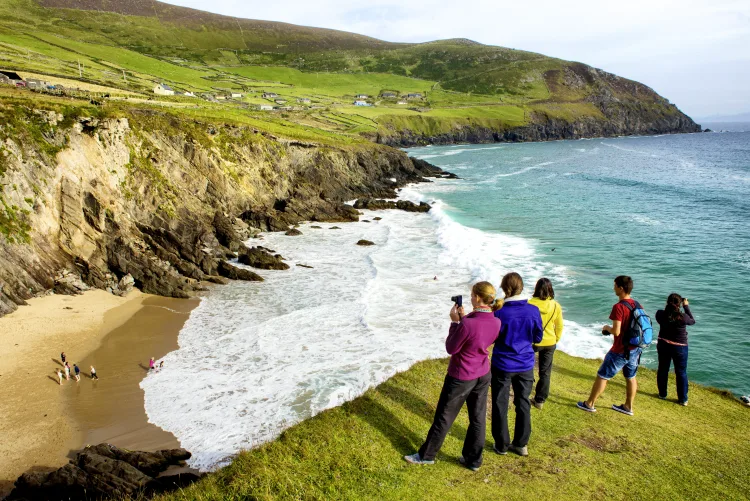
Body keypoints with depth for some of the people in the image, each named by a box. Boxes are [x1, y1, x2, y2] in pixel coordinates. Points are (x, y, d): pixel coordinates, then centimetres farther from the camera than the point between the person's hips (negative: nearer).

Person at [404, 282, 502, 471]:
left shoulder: (467, 324, -30)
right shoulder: (496, 323, -9)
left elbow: (451, 348, -17)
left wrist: (455, 322, -11)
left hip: (460, 377, -6)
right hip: (483, 375, 6)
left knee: (444, 417, 10)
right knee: (478, 418, 17)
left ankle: (427, 455, 27)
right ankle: (473, 459, 30)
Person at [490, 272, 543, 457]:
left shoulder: (500, 313, -19)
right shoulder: (533, 311, -10)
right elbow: (538, 338, 1)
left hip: (503, 365, -3)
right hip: (525, 365, 3)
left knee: (500, 405, 12)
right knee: (523, 403, 17)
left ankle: (502, 445, 22)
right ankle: (521, 444, 27)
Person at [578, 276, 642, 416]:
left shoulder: (619, 307, -23)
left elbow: (616, 332, -26)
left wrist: (607, 328, -4)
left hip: (620, 351, -7)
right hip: (635, 349, 7)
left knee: (602, 376, 5)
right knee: (630, 377, 19)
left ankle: (589, 404, 16)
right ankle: (628, 406, 31)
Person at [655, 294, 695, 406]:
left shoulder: (660, 314, -16)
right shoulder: (683, 317, -24)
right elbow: (692, 321, -2)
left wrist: (669, 305, 6)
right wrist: (686, 306, 3)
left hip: (663, 345, 3)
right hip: (679, 347, -3)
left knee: (662, 370, 18)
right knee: (681, 373, 11)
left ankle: (662, 394, 31)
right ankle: (683, 399, 18)